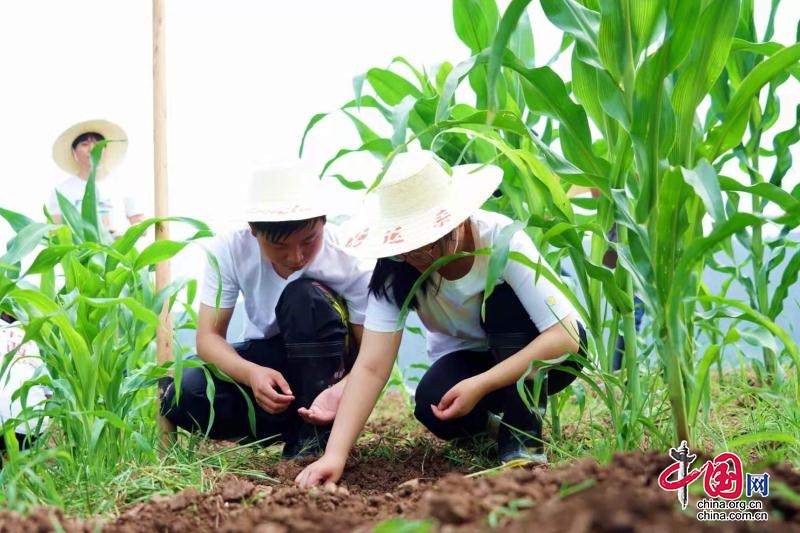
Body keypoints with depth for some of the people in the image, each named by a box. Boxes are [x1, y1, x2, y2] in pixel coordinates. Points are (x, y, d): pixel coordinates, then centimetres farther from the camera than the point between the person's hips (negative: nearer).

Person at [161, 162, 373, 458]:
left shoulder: (350, 258, -24)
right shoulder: (231, 249, -19)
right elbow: (209, 336, -17)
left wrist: (343, 390, -45)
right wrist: (251, 373, -38)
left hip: (327, 367, -2)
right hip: (262, 363, 2)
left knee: (305, 296, -33)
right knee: (184, 397, -27)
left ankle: (317, 430, -22)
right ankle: (294, 427, -6)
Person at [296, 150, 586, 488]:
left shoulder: (503, 241, -31)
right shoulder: (395, 272, -23)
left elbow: (566, 335, -34)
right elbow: (371, 367, -29)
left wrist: (480, 385, -39)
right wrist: (335, 454, -41)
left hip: (539, 356, -2)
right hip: (468, 356, 2)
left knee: (503, 299, -32)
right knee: (434, 408, -30)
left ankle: (524, 434, -19)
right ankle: (494, 413, 4)